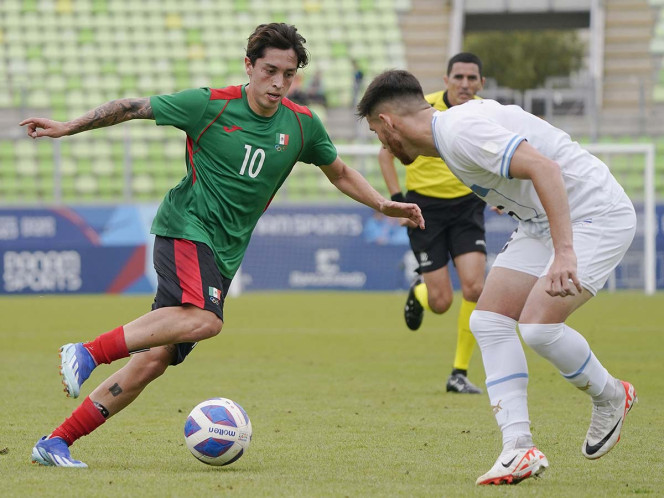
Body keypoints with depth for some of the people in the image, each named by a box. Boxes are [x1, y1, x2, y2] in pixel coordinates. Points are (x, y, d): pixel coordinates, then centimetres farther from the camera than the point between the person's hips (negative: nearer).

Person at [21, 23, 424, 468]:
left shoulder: (302, 125, 6)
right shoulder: (210, 105, -7)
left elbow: (339, 173, 23)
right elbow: (133, 108, 1)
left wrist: (385, 205, 11)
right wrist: (68, 127, -4)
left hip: (224, 255, 5)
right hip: (187, 227, -5)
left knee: (155, 359, -4)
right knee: (205, 320, -34)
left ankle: (57, 443, -1)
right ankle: (88, 352, -26)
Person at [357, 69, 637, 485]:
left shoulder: (463, 131, -23)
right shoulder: (450, 135, 9)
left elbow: (545, 168, -33)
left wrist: (564, 252, -39)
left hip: (597, 213, -10)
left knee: (538, 324, -23)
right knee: (489, 320, -2)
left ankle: (610, 397, 6)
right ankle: (520, 449, -4)